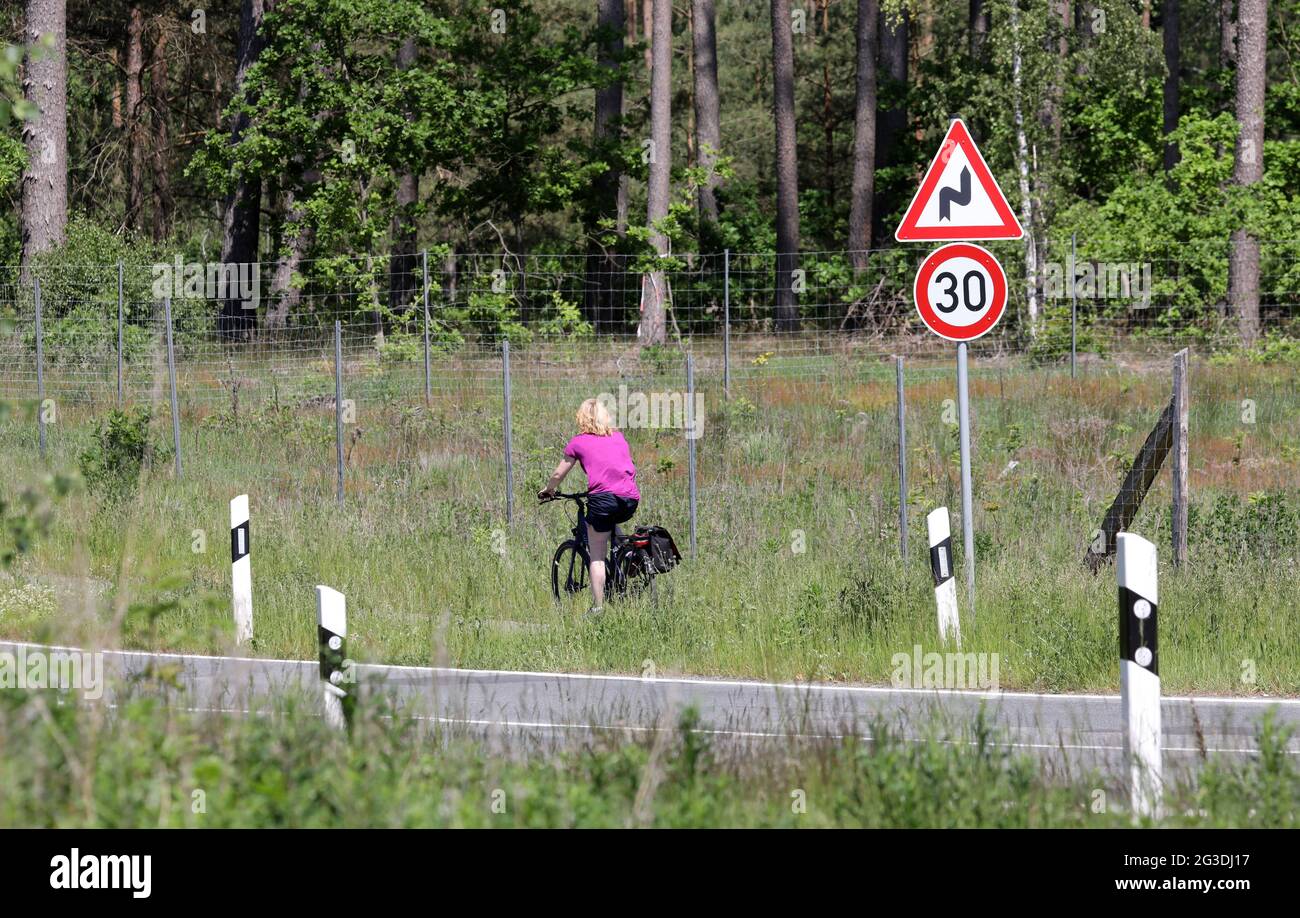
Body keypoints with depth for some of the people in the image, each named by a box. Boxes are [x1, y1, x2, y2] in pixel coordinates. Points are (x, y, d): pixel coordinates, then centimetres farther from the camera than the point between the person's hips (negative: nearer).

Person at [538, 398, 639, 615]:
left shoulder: (578, 442, 10)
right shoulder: (619, 438, 21)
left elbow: (558, 474, 18)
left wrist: (547, 490, 38)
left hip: (604, 497, -4)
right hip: (631, 500, 4)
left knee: (596, 556, 4)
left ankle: (598, 607, -2)